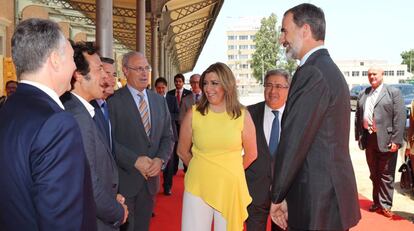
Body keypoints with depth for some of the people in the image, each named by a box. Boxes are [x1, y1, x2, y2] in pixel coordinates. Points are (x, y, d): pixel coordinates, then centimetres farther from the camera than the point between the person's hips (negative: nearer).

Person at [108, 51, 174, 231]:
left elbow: (167, 136, 9)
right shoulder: (113, 101, -8)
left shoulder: (159, 100, 9)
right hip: (124, 180, -5)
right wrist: (135, 161, -18)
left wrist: (160, 159, -8)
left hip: (150, 177, 5)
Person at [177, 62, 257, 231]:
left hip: (231, 188, 0)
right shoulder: (193, 114, -4)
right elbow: (182, 152, 7)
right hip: (197, 187, 0)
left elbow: (251, 154, 7)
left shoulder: (242, 115, -4)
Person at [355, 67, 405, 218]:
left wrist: (396, 140, -15)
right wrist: (358, 136, 7)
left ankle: (385, 205, 10)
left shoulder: (393, 92, -2)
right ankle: (376, 201, 26)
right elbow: (358, 116, 15)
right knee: (374, 174, 15)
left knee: (386, 175, 2)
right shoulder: (362, 95, 14)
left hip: (386, 140, -5)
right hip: (369, 139, 5)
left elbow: (400, 117, -8)